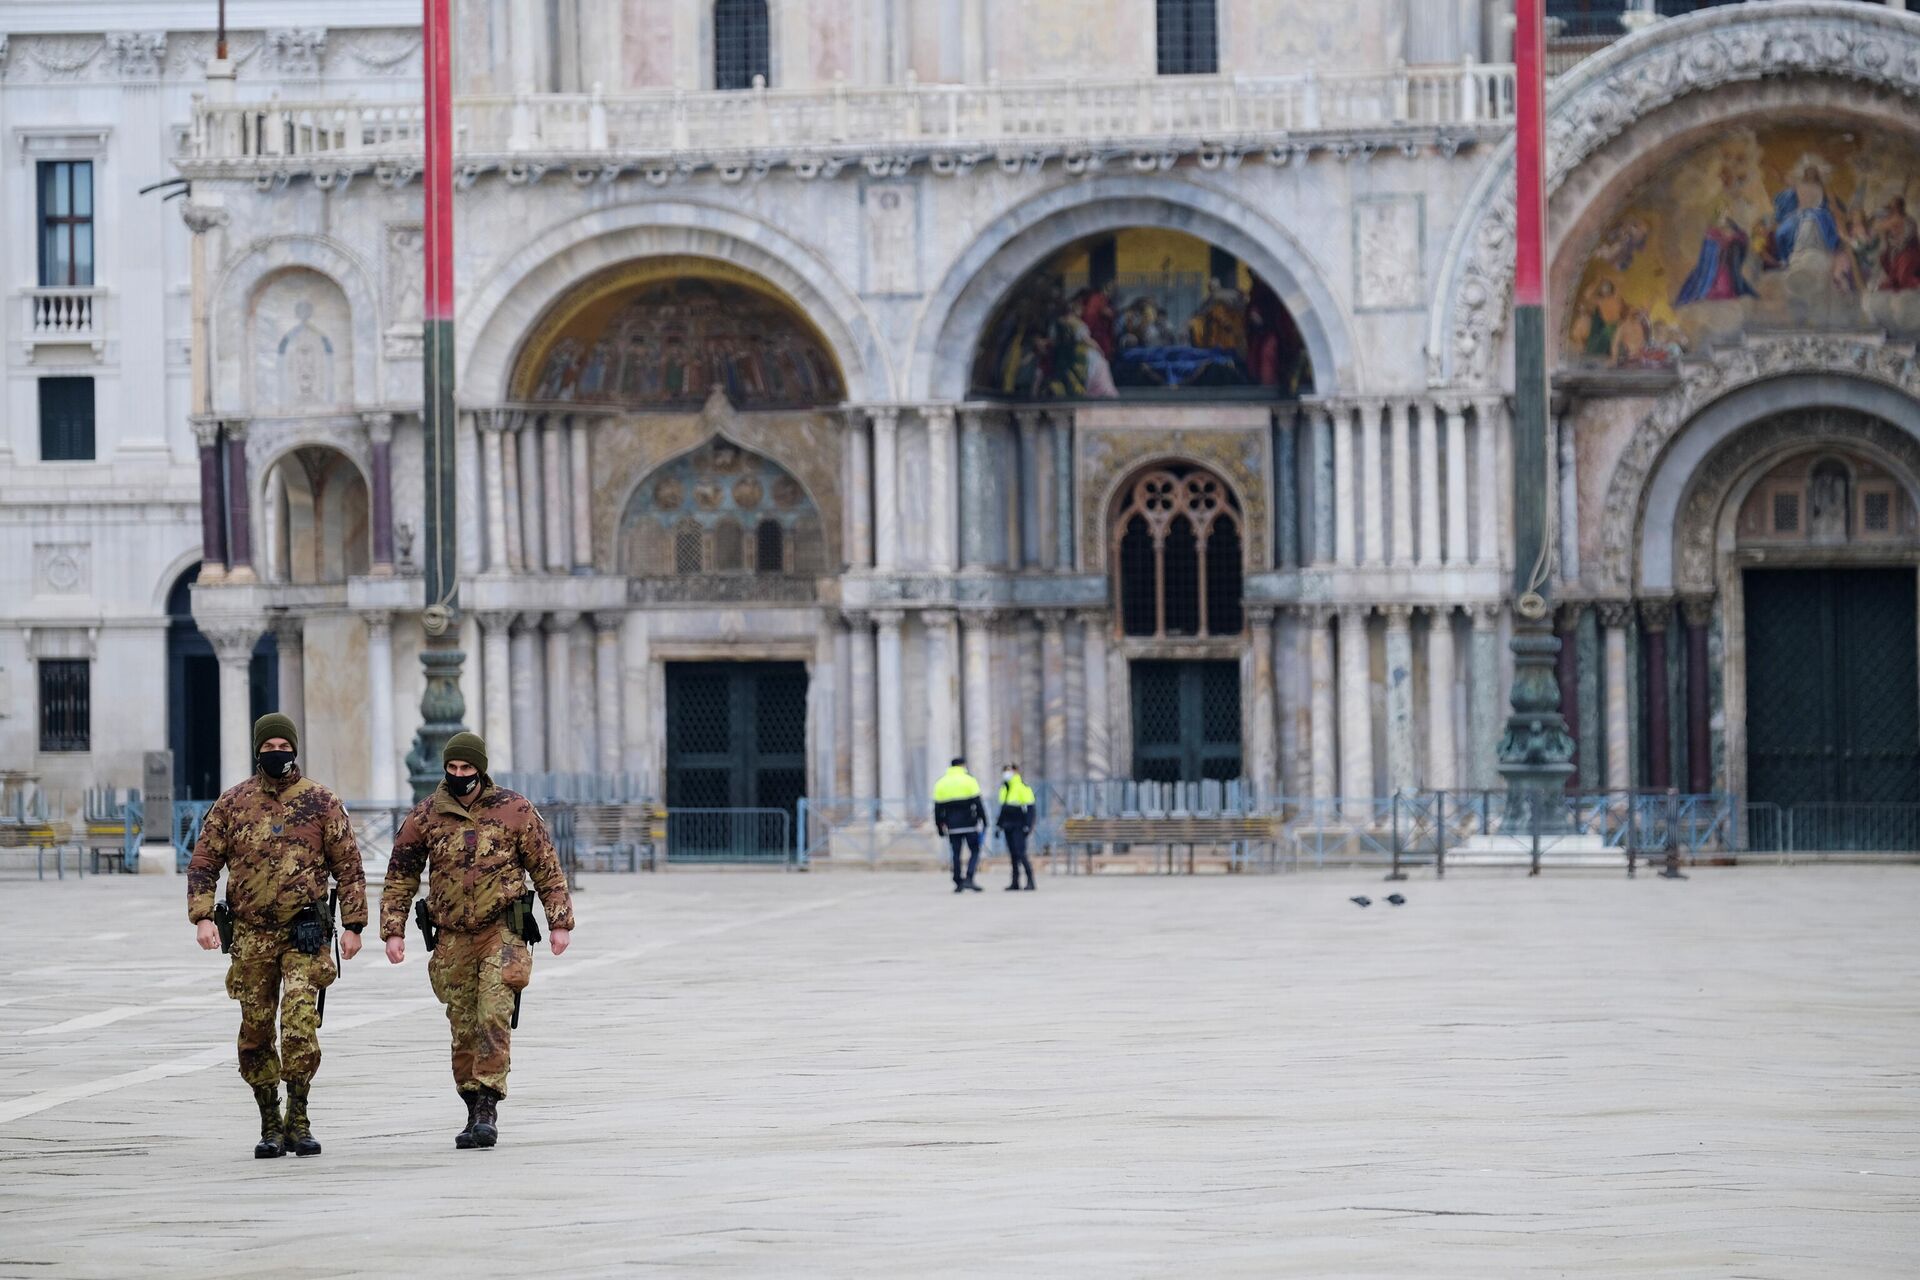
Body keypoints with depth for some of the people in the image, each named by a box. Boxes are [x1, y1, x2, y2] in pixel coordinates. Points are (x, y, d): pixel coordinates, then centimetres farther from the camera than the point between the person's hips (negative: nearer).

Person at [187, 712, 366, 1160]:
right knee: (255, 1032, 5)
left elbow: (348, 866, 5)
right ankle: (270, 1124, 15)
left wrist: (353, 925, 0)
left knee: (300, 1019, -17)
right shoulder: (232, 804, 6)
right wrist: (202, 917, -6)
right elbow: (203, 863, 8)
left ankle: (298, 1118, -8)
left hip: (305, 933, -2)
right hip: (251, 934, 2)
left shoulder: (320, 802, 3)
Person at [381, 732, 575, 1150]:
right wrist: (393, 931, 3)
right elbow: (400, 877, 10)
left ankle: (488, 1107, -18)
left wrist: (560, 923, 1)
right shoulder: (425, 816, 4)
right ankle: (475, 1112, 15)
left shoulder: (514, 810, -1)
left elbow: (547, 869, 5)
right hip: (452, 939, 3)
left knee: (494, 1016, -17)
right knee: (464, 1030, 5)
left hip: (502, 931, -3)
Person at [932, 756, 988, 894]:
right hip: (969, 825, -3)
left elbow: (938, 807, 9)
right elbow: (978, 803, -6)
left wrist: (939, 826, 14)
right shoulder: (969, 780, -3)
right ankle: (969, 879, -12)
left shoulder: (940, 783, 9)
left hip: (952, 826, 3)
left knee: (956, 854, 9)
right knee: (975, 851, 4)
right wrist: (983, 821, -1)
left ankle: (958, 883, 8)